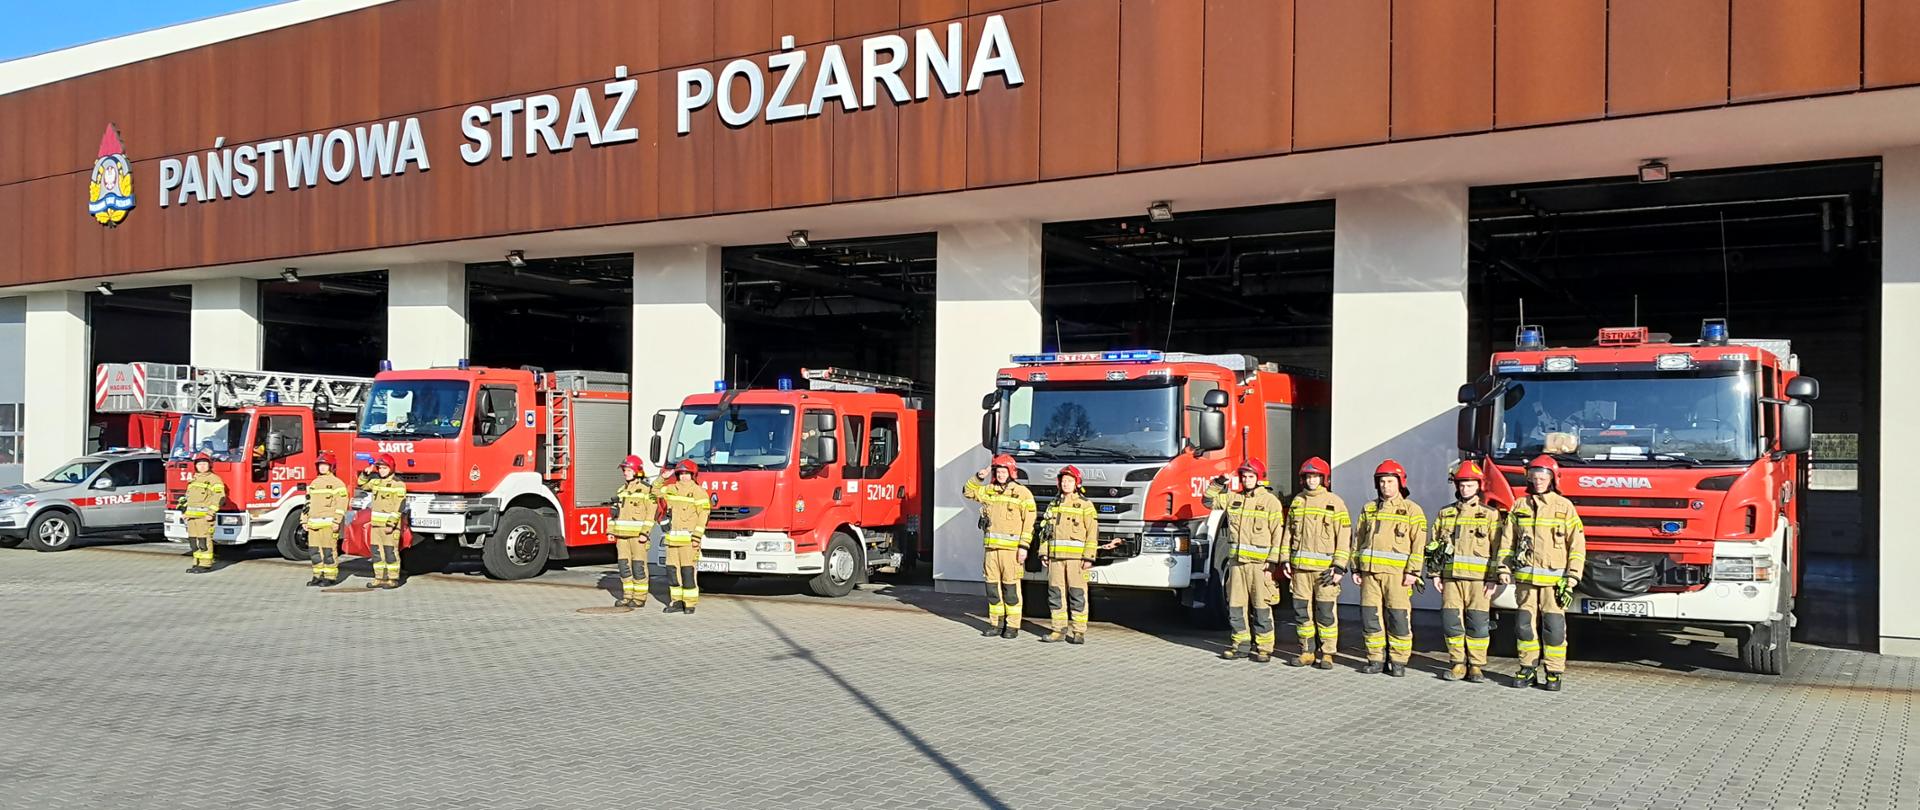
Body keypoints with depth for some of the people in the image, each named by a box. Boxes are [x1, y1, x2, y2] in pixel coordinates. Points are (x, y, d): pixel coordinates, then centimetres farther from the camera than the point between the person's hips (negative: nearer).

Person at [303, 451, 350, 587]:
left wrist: (337, 521, -18)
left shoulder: (337, 483, -4)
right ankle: (318, 576, 15)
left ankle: (331, 577, -2)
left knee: (329, 551, -6)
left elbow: (341, 503, -11)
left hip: (329, 523, -7)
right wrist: (305, 520, 15)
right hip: (314, 524, 7)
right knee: (314, 550, 7)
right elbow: (308, 503, 21)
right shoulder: (313, 483, 18)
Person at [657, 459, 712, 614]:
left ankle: (690, 604, -3)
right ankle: (676, 602, 13)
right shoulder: (671, 489, 14)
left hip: (688, 539, -6)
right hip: (672, 538, 6)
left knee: (688, 571, -7)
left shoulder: (698, 492, -5)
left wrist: (697, 536, -17)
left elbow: (704, 514, -10)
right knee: (672, 570, 6)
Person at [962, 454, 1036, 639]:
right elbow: (967, 492, 23)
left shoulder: (1022, 493, -2)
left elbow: (1029, 523, -6)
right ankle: (996, 623, 15)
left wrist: (1024, 547, -13)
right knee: (992, 587, 7)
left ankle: (1012, 626, 2)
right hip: (991, 547, 5)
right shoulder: (989, 491, 13)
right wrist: (979, 477, 7)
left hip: (1011, 548, -5)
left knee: (1011, 588, -4)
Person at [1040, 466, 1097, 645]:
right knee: (1056, 594, 4)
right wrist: (1044, 553, 11)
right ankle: (1059, 629, 11)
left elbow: (1093, 533, -3)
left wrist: (1088, 557, -11)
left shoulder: (1085, 505, 1)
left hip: (1076, 556, -5)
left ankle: (1078, 631, -1)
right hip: (1055, 556, 5)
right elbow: (1047, 531, 21)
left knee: (1077, 594, -5)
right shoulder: (1054, 505, 18)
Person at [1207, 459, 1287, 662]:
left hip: (1259, 563, -5)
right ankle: (1240, 642, 18)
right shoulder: (1233, 498, 12)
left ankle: (1264, 648, 3)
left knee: (1261, 607, -3)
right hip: (1236, 561, 5)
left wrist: (1272, 563, -10)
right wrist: (1219, 483, 4)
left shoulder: (1270, 501, -2)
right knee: (1235, 605, 8)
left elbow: (1278, 535, -4)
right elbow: (1209, 501, 20)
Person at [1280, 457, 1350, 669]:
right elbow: (1288, 532, 17)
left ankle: (1327, 655, 5)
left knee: (1326, 613, -3)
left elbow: (1344, 537, -4)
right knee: (1302, 611, 7)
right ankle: (1307, 652, 15)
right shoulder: (1297, 501, 13)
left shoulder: (1334, 502, -1)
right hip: (1300, 566, 4)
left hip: (1324, 568, -4)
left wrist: (1339, 567, -11)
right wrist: (1285, 560, 9)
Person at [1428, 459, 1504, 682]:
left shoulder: (1490, 514, 5)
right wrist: (1435, 574, 7)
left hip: (1478, 579, -3)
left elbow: (1498, 548, 1)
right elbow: (1434, 545, 15)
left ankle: (1476, 666, 7)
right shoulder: (1446, 513, 14)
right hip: (1451, 577, 3)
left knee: (1477, 624, -2)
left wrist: (1493, 578, -5)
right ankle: (1458, 664, 10)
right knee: (1451, 621, 0)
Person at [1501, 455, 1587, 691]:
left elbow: (1577, 544, 1)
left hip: (1553, 579, -3)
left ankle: (1555, 673, 5)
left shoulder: (1565, 507, 2)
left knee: (1554, 627, -3)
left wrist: (1573, 576, -6)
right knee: (1526, 625, 5)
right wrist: (1504, 568, 3)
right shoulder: (1520, 507, 10)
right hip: (1525, 578, 3)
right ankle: (1528, 669, 14)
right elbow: (1507, 540, 12)